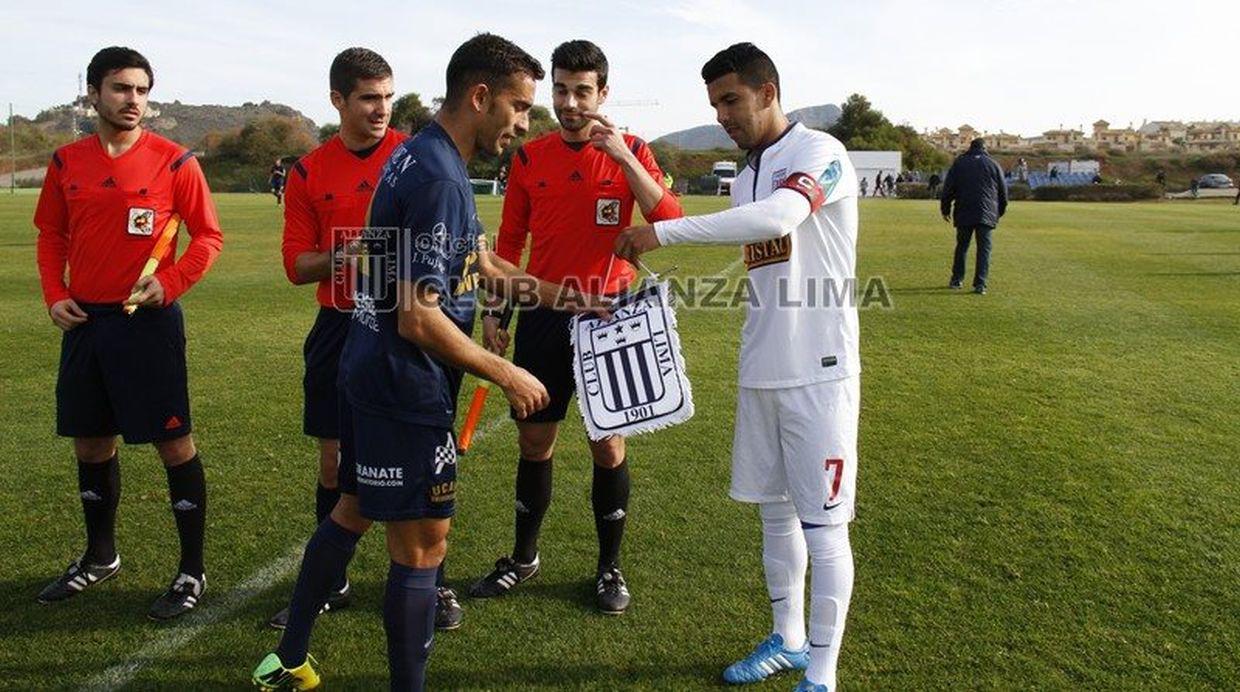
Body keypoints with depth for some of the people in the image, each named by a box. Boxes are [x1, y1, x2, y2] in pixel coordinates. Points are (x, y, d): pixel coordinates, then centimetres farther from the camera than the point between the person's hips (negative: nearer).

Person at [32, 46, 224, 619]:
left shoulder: (173, 161, -5)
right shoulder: (66, 162, 8)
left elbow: (208, 236, -3)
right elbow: (51, 235, 17)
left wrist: (169, 282, -16)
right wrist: (54, 295, 4)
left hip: (147, 319, -5)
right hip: (84, 320, 5)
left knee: (173, 443, -2)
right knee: (90, 442, 15)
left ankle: (192, 572, 10)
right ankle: (100, 557, 35)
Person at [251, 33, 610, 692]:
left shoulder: (419, 155, 11)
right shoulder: (438, 178, -21)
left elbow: (481, 264, 18)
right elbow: (420, 320, -25)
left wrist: (560, 294, 12)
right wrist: (508, 376, -15)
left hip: (368, 366, 11)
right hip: (406, 384, -11)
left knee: (352, 510, 22)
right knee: (421, 545, 1)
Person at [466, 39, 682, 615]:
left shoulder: (631, 153, -1)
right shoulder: (529, 158, 5)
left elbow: (670, 222, -15)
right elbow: (509, 241, 10)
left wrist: (622, 157, -21)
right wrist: (493, 309, 4)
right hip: (543, 316, 2)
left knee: (608, 445, 4)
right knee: (533, 441, 10)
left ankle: (609, 567, 23)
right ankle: (523, 557, 30)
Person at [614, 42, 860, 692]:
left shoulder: (819, 152, -10)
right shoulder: (745, 176, 14)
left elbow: (779, 217, -31)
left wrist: (662, 232, -28)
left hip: (818, 370, -7)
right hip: (761, 371, 8)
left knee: (822, 522, 0)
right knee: (775, 511, 15)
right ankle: (787, 639, 32)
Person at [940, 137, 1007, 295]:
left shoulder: (958, 163, 7)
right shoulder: (993, 165, 9)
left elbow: (948, 188, 5)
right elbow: (1003, 191, 13)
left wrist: (945, 209, 12)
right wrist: (999, 212, 24)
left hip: (963, 214, 1)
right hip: (986, 214, -1)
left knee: (961, 246, 14)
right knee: (984, 249, -1)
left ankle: (956, 279, 20)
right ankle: (980, 284, -8)